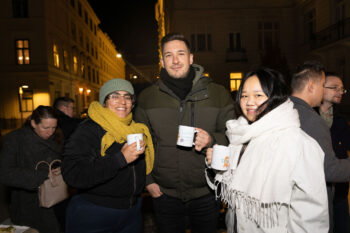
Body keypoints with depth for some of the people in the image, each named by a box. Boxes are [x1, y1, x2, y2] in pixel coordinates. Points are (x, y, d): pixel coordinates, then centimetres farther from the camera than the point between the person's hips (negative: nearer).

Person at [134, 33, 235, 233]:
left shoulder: (218, 94, -3)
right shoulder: (147, 97, 1)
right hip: (165, 194, 1)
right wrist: (148, 180, 3)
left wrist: (211, 141, -20)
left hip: (206, 194, 0)